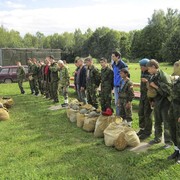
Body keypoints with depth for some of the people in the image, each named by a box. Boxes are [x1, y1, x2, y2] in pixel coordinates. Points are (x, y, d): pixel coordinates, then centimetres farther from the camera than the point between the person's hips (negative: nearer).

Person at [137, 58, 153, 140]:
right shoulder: (143, 73, 9)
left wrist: (147, 81, -32)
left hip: (149, 95, -8)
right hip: (142, 95, 8)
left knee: (147, 114, 0)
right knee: (141, 113, 14)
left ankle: (147, 132, 12)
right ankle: (142, 129, 29)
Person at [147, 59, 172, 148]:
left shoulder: (164, 76, -18)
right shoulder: (153, 77, 6)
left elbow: (168, 90, -24)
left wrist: (155, 86, -21)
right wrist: (152, 100, 15)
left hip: (165, 103, -7)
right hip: (156, 103, 8)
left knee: (167, 124, 4)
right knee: (157, 123, 18)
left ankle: (168, 141, 16)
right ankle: (157, 138, 33)